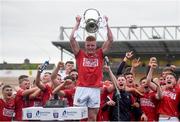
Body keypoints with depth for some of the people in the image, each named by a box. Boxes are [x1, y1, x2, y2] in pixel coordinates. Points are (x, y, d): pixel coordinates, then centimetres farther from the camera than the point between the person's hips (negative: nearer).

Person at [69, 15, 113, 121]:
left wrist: (106, 24, 3)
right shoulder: (80, 54, 5)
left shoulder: (100, 54, 8)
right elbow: (72, 39, -4)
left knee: (93, 117, 6)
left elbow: (110, 40, 4)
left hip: (95, 89, 1)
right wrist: (78, 23, 1)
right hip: (81, 88, -1)